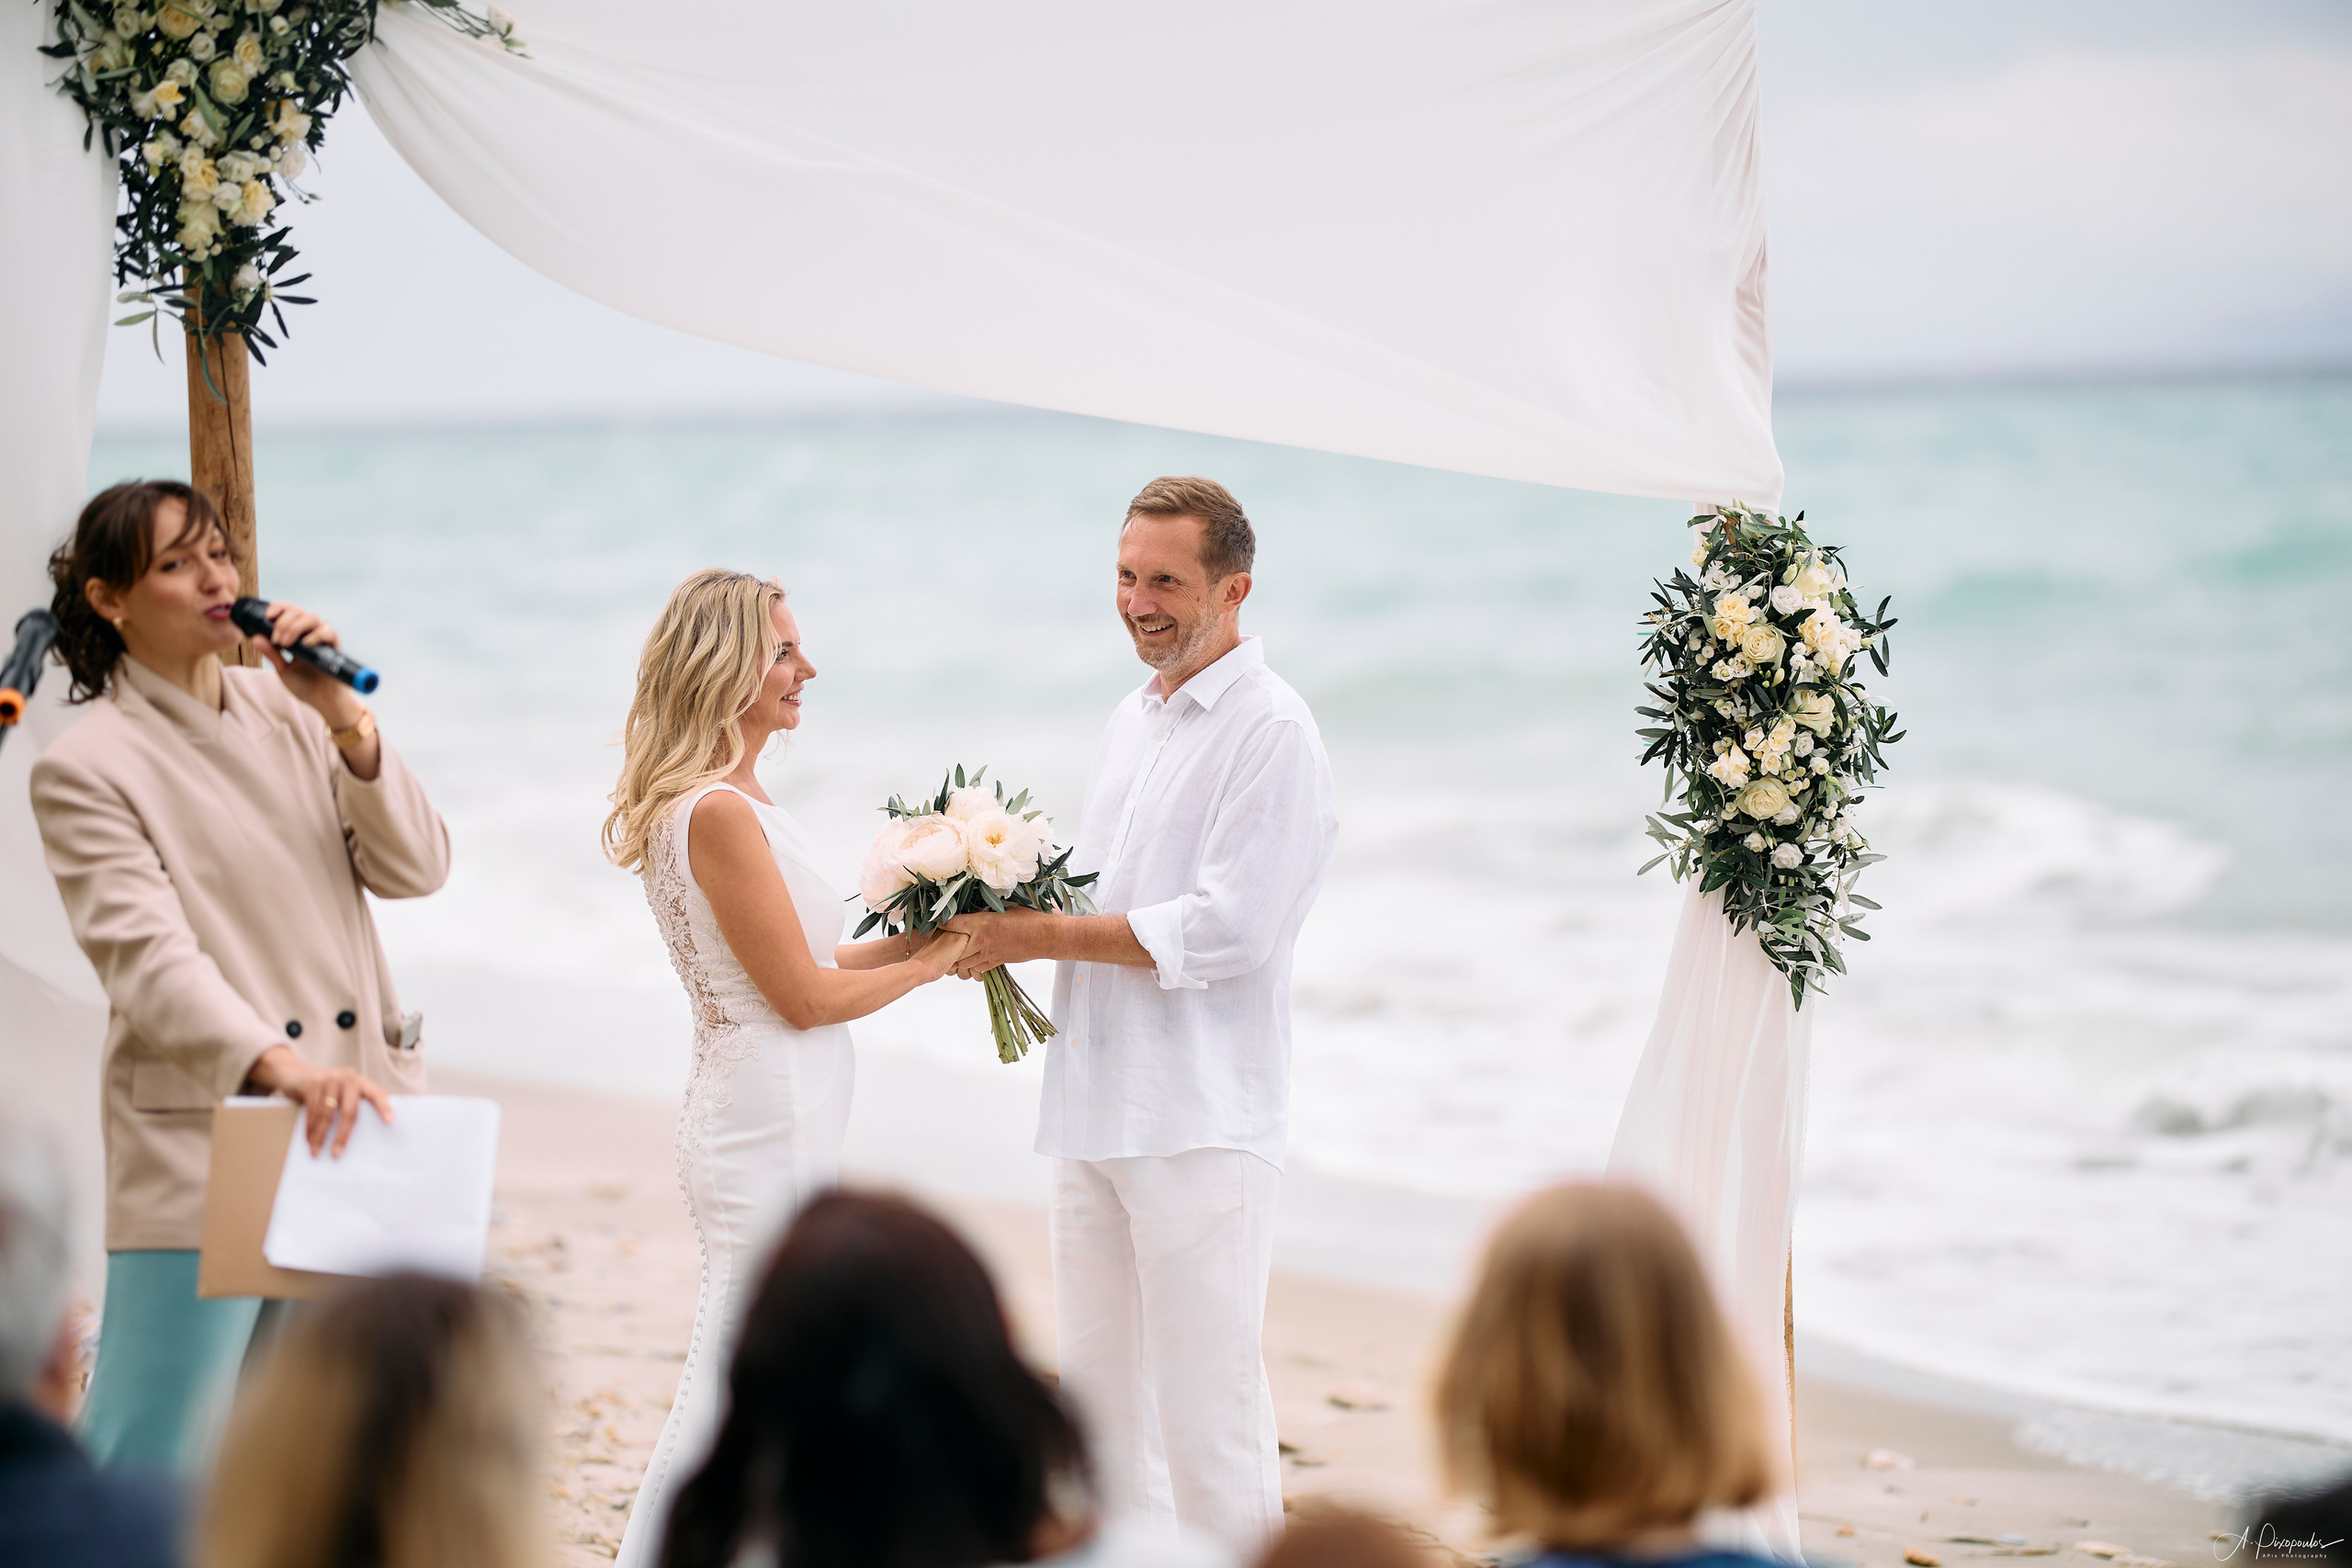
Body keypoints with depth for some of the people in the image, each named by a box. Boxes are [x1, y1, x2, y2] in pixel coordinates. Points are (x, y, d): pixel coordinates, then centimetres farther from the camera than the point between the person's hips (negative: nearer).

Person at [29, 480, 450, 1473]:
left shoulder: (285, 709, 11)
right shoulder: (86, 767, -7)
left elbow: (414, 868, 6)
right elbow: (147, 956, -18)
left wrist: (344, 718, -8)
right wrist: (278, 1064, -34)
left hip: (346, 1130, 6)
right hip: (201, 1150, -5)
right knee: (140, 1464, -6)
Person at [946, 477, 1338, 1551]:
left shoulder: (1270, 731, -10)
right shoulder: (1135, 719, 17)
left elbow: (1225, 929, -18)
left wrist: (1043, 936, -14)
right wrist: (999, 917, 4)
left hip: (1204, 1120, -9)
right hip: (1095, 1105, 9)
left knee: (1205, 1402, -6)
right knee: (1097, 1393, 12)